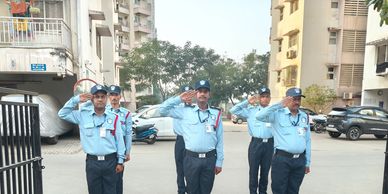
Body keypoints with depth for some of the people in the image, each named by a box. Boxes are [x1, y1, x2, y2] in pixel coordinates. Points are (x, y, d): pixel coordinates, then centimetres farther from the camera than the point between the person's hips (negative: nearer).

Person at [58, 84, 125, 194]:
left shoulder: (114, 118, -1)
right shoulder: (83, 116, 3)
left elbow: (119, 140, 0)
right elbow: (62, 114, 3)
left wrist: (120, 161, 0)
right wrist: (76, 100, -5)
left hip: (110, 161, 0)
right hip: (92, 162, 1)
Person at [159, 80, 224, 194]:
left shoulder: (216, 113, 3)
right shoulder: (185, 111, 1)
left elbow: (220, 140, 4)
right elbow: (163, 110, 0)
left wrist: (219, 161, 4)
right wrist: (179, 99, -3)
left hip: (210, 159, 1)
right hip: (191, 159, -1)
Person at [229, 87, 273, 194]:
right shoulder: (251, 110, 3)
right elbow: (233, 110, -2)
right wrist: (247, 102, -4)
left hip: (269, 144, 2)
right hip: (255, 143, -1)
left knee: (265, 171, 16)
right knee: (253, 170, 8)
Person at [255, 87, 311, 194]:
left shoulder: (305, 116, 9)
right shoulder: (278, 114, -7)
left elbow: (307, 140, 13)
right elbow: (259, 116, -25)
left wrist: (307, 162, 14)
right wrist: (279, 105, -29)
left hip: (300, 160, 5)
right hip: (282, 159, -5)